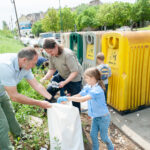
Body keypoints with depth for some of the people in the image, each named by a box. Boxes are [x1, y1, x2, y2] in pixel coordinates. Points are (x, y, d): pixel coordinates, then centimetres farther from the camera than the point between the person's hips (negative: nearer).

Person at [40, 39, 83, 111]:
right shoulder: (52, 55, -11)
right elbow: (52, 69, -2)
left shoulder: (68, 54, -32)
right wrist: (44, 78, -19)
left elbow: (75, 72, -30)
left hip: (74, 78, -6)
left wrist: (65, 82, -37)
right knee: (49, 90, 1)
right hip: (61, 76, 6)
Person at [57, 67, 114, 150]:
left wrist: (67, 98, -39)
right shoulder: (88, 87, -6)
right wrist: (65, 99, -19)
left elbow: (83, 99, -40)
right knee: (93, 134, 14)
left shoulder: (97, 89, -32)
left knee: (103, 137, 13)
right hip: (95, 116, 7)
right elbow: (79, 95, -6)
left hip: (103, 117, -7)